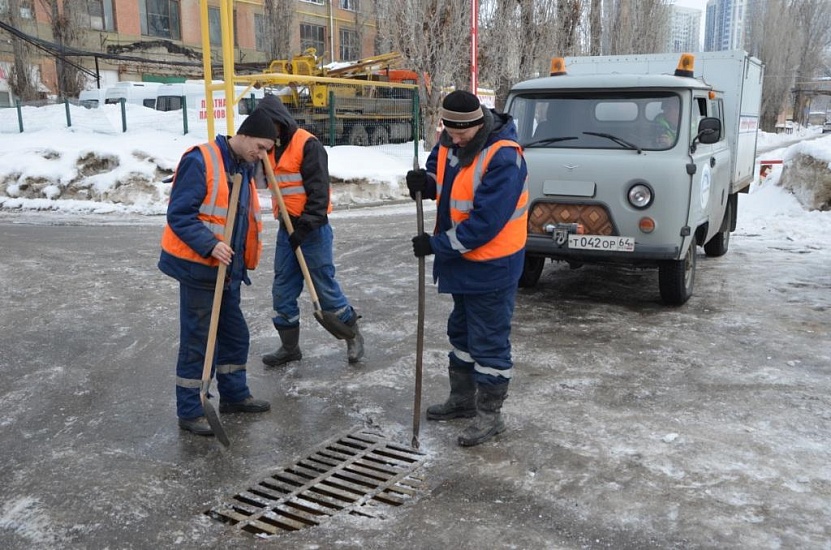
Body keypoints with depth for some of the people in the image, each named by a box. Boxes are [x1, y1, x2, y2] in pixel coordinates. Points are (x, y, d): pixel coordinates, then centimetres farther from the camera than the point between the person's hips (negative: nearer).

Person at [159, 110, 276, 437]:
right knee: (197, 340, 0)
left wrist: (245, 260, 15)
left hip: (228, 270, 9)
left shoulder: (244, 168, 11)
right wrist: (210, 246, -29)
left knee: (235, 334, 16)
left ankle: (234, 395, 32)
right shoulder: (200, 161, -16)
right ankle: (189, 412, 11)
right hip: (199, 268, -8)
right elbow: (179, 214, -20)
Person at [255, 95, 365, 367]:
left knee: (324, 286, -1)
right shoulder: (271, 148, 12)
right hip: (287, 228, 8)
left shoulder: (308, 144, -13)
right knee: (282, 290, 9)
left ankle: (353, 335, 17)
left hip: (312, 229, -8)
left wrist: (306, 225, -22)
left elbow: (318, 190, -19)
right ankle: (289, 346, 21)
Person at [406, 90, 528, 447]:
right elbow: (441, 179, 14)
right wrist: (425, 182, -11)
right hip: (462, 261, 9)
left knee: (489, 341, 1)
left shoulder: (503, 157, -26)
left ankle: (489, 414, 16)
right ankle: (462, 399, 37)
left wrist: (437, 245, -23)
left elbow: (485, 222, -28)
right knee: (461, 332, 21)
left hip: (491, 266, -9)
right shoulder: (449, 142, -1)